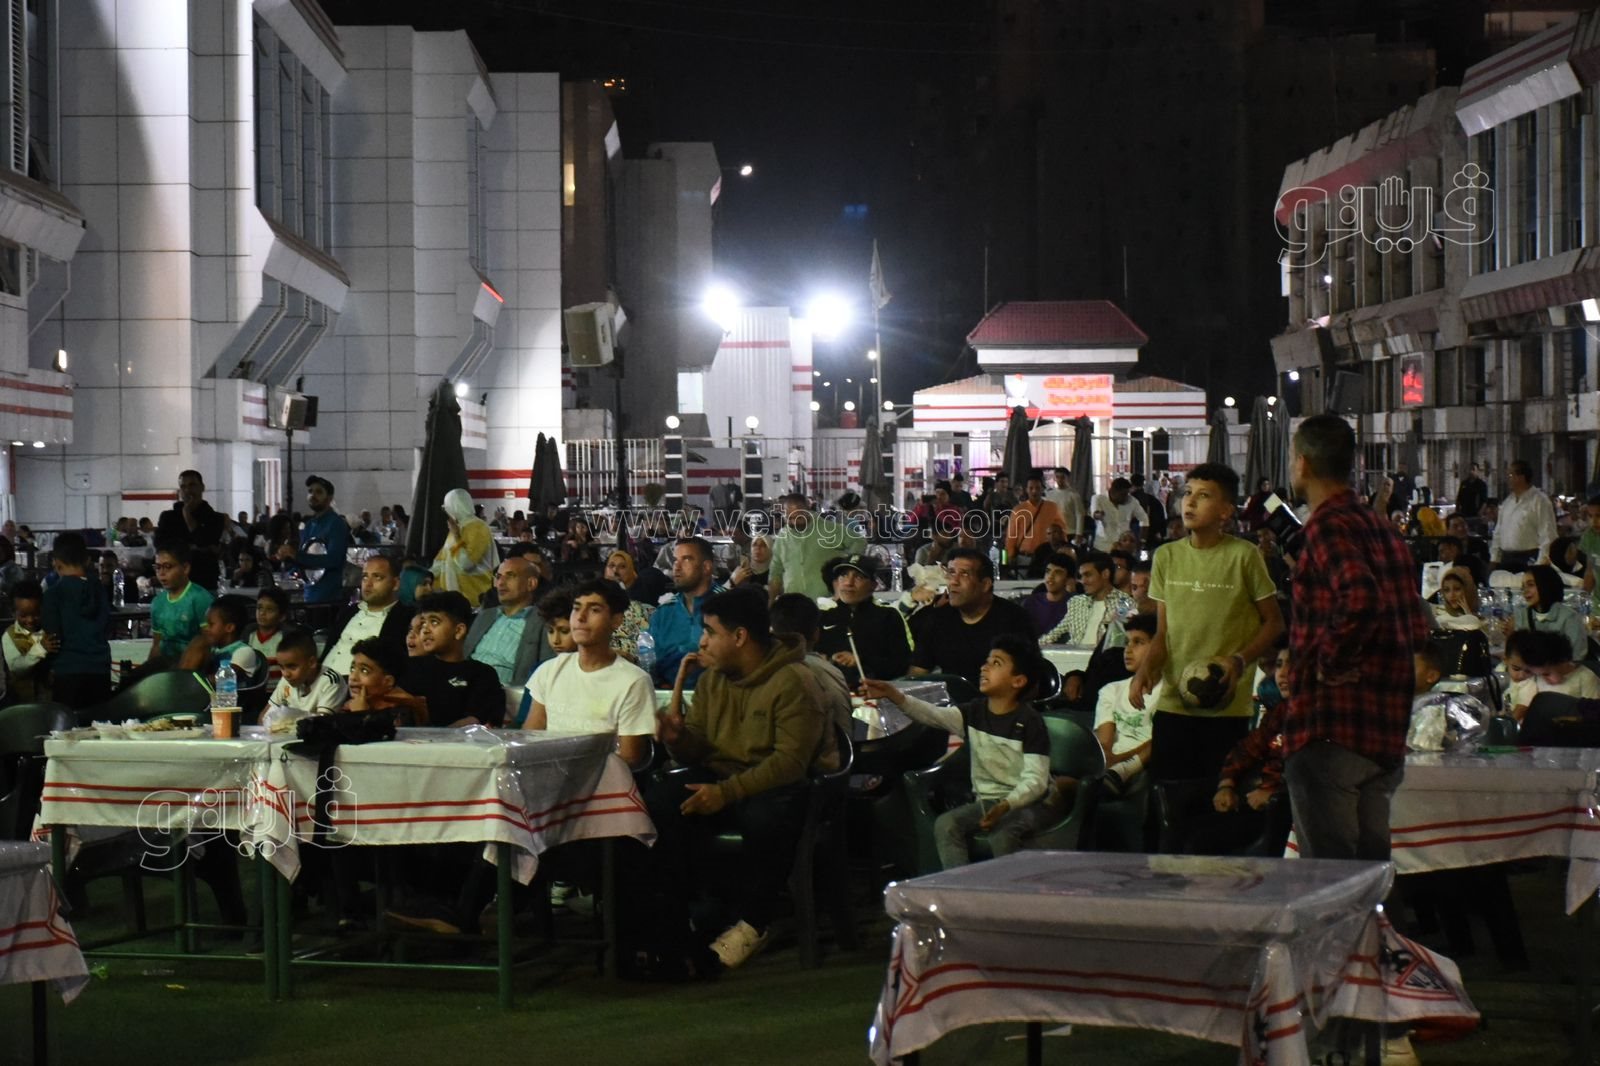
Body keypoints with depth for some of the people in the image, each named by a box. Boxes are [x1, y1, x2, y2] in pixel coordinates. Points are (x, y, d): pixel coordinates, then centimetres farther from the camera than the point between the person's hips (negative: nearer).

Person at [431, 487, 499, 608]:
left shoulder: (478, 528, -13)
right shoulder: (458, 527, 15)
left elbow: (466, 563, -23)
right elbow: (443, 558, 22)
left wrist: (456, 536, -16)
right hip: (454, 592, 9)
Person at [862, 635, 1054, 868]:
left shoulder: (1029, 722, -12)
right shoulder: (974, 713, 4)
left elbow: (1035, 780, -18)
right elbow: (933, 715, -13)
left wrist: (1005, 806, -36)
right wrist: (894, 696, -30)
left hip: (1029, 802, -6)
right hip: (986, 800, 6)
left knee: (1002, 835, -34)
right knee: (945, 825, -20)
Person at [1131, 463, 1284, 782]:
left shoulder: (1243, 556, -4)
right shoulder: (1166, 556, 8)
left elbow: (1273, 622, 2)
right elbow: (1163, 632, 11)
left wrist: (1239, 661, -13)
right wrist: (1145, 669, -7)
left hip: (1227, 706, -3)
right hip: (1173, 703, 3)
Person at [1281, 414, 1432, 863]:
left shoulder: (1328, 525, -11)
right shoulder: (1383, 529, 16)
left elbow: (1360, 597, -29)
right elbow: (1416, 628, 20)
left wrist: (1330, 662, -16)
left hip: (1332, 727, -9)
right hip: (1387, 732, 9)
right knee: (1371, 863, 14)